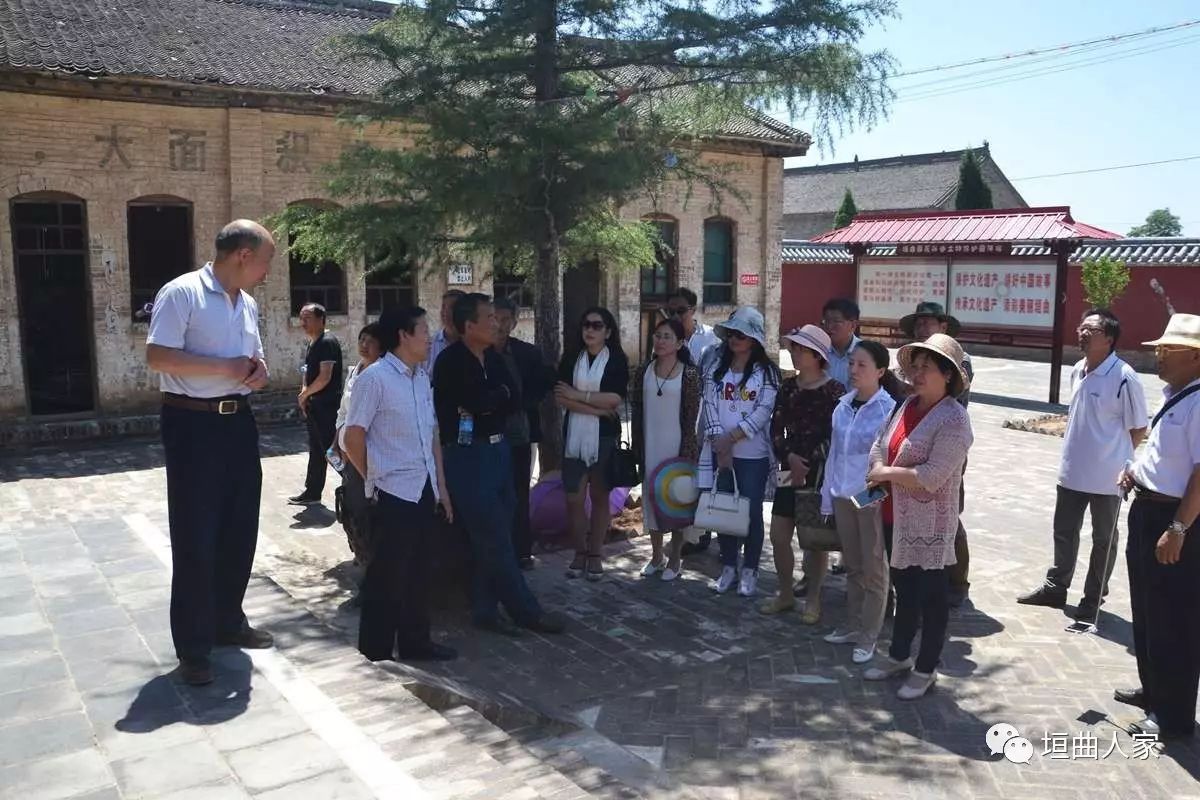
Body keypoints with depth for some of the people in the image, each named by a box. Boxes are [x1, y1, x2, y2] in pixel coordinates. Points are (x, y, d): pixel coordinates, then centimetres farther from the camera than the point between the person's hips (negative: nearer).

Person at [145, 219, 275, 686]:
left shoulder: (248, 304, 13)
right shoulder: (181, 293, -12)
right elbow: (156, 356, -19)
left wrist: (259, 373, 0)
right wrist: (225, 367, -21)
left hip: (238, 421, 8)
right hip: (193, 424, -8)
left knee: (240, 529, 14)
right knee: (195, 538, -1)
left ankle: (228, 622, 30)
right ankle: (193, 647, 10)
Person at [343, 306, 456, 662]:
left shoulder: (422, 377, 10)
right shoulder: (374, 378, -12)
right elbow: (353, 438, -10)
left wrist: (441, 486, 12)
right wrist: (375, 479, 1)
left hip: (424, 490, 7)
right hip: (392, 492, -7)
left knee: (418, 571, 15)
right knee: (388, 573, 3)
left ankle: (415, 641, 27)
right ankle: (377, 649, 17)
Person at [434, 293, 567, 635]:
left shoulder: (494, 357, 11)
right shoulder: (450, 361, -12)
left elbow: (515, 401, 5)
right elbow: (474, 403, -19)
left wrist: (486, 401, -9)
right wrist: (499, 395, -2)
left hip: (498, 449, 8)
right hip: (467, 455, -7)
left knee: (490, 537, 11)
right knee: (495, 538, -1)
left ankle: (484, 609, 21)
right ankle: (526, 610, 8)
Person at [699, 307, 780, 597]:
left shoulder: (767, 371, -4)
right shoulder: (715, 366, 5)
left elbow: (764, 411, -11)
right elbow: (710, 404, -2)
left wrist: (731, 438, -15)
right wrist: (719, 444, -11)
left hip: (753, 454, -3)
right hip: (720, 452, 3)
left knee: (751, 512, 4)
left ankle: (749, 571, 17)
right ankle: (728, 567, 23)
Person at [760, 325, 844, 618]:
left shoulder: (834, 391, -8)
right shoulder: (788, 388, 7)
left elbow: (835, 436, -11)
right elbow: (776, 429, 3)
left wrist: (809, 465, -14)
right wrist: (789, 457, -13)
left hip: (820, 474, -5)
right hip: (790, 470, 5)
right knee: (778, 537, 6)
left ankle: (813, 600, 21)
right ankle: (785, 594, 24)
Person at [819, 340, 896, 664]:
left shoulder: (888, 409, -13)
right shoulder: (842, 406, 5)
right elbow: (834, 451, 10)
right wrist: (827, 495, 10)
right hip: (843, 494, 6)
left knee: (873, 568, 7)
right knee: (852, 565, 18)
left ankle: (868, 636, 16)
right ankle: (853, 624, 31)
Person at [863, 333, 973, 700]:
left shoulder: (953, 419, -18)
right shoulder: (908, 404, 6)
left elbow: (933, 475, -26)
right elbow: (880, 444, 9)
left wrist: (887, 473, -18)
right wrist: (878, 474, -11)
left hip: (929, 526, -8)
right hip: (896, 517, 8)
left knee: (931, 596, 8)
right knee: (905, 588, 21)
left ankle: (926, 669, 22)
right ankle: (899, 655, 38)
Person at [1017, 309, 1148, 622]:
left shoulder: (1124, 377, -18)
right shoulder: (1078, 371, 4)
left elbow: (1139, 428, -11)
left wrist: (1117, 459, -3)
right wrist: (1077, 450, 13)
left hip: (1107, 476, -7)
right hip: (1072, 471, 7)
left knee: (1104, 539, 10)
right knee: (1064, 531, 18)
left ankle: (1093, 599, 23)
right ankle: (1055, 587, 33)